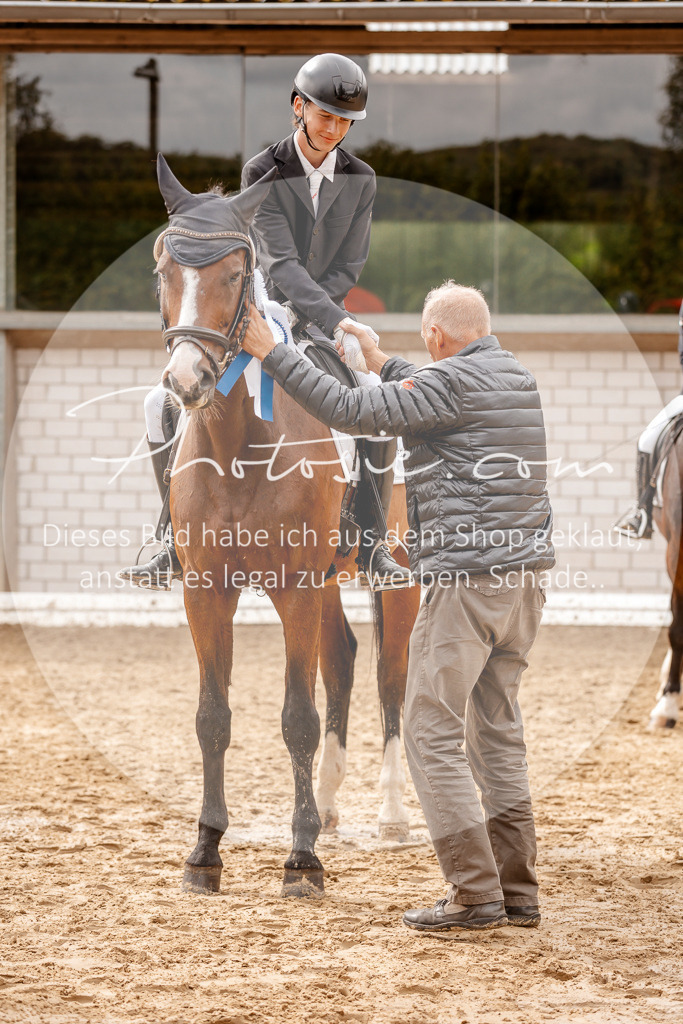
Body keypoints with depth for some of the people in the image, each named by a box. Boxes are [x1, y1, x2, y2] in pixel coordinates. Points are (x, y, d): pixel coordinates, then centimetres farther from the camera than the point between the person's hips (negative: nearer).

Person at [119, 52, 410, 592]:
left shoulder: (360, 179, -2)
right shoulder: (262, 174, -11)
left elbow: (349, 268, -3)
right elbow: (281, 263, -23)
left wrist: (298, 318, -18)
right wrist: (338, 321, -36)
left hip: (319, 329, 1)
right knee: (165, 404, -17)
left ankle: (372, 548, -14)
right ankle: (182, 549, -9)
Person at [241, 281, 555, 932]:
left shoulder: (452, 381, -12)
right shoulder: (518, 380, 14)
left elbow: (351, 412, -15)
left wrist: (272, 353, -9)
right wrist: (381, 363, 41)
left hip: (464, 580, -9)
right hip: (525, 575, 9)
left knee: (432, 735, -4)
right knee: (498, 731, 15)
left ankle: (476, 894, -8)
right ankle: (517, 892, 15)